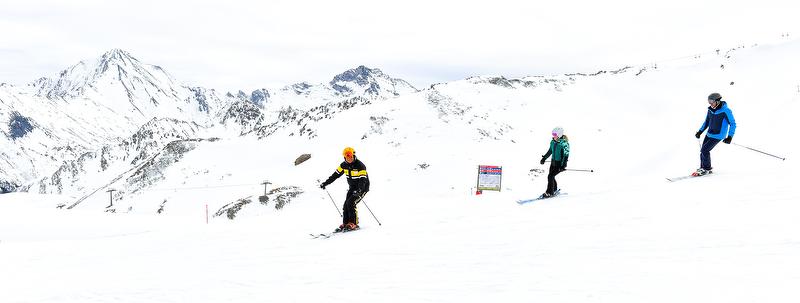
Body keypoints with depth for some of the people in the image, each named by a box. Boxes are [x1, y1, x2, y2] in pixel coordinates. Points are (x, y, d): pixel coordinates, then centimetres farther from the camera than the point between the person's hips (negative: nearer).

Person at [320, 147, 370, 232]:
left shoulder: (360, 166, -22)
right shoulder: (344, 165, -2)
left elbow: (363, 180, -30)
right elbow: (335, 175, 6)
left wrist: (358, 191, -45)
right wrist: (325, 183, 0)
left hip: (362, 188, -7)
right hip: (352, 188, 7)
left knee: (351, 203, -20)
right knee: (346, 205, -5)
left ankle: (353, 224, -13)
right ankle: (345, 224, 1)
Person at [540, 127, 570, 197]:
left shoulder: (564, 143, -19)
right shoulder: (553, 142, 2)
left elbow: (566, 155, -20)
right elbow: (550, 151, 18)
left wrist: (563, 166, -27)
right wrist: (544, 158, 25)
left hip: (560, 163, -7)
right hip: (553, 162, 7)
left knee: (550, 176, -13)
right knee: (551, 176, 9)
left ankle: (549, 193, -1)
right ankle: (555, 189, 34)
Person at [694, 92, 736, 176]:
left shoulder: (725, 111, -19)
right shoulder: (710, 110, 1)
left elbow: (733, 124, -13)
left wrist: (730, 137, -20)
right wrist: (700, 131, 11)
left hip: (718, 136, -7)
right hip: (709, 134, 7)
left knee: (705, 150, -13)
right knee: (702, 150, 3)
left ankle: (706, 169, 2)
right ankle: (703, 168, 19)